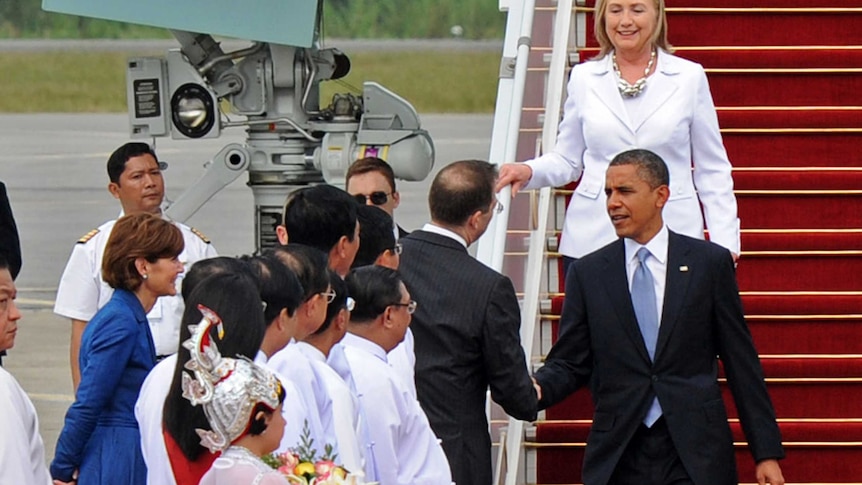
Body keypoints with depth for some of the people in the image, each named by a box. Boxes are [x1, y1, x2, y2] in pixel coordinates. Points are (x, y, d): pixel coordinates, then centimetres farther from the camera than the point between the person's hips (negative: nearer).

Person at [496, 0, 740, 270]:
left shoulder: (689, 77, 7)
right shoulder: (583, 78, 10)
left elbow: (712, 168, 10)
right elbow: (568, 160, 15)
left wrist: (725, 242, 3)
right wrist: (529, 172, -6)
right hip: (591, 242, 1)